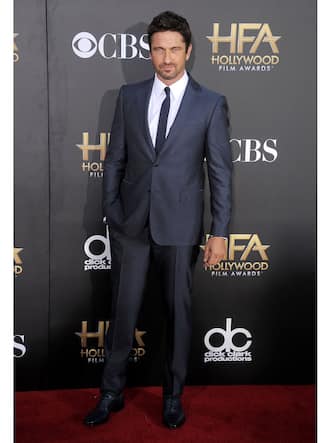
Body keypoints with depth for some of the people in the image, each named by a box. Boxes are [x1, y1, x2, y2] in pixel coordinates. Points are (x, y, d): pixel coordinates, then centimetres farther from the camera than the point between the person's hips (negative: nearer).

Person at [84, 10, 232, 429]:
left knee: (178, 311, 11)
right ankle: (111, 392, 28)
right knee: (122, 310, 9)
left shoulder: (211, 104, -2)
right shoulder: (129, 96, 5)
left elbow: (220, 171, -3)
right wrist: (111, 213, 3)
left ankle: (173, 395, 29)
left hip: (180, 226, -1)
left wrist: (219, 232, -6)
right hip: (131, 223, 2)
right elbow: (114, 159, 8)